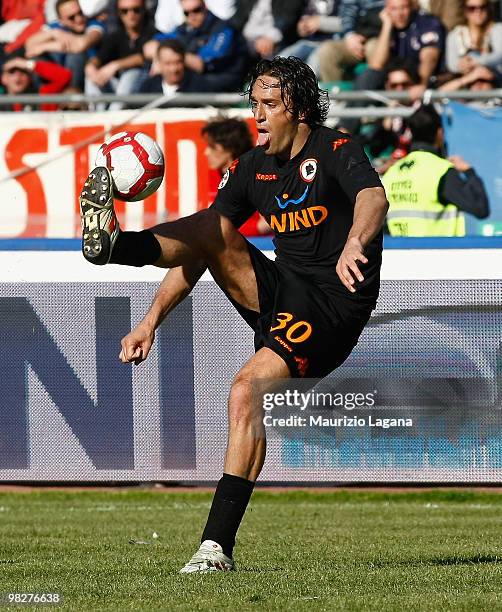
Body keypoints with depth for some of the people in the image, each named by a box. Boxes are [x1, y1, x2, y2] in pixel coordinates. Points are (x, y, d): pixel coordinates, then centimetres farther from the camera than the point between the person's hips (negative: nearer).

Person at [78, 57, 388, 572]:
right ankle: (112, 243, -38)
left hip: (334, 307, -7)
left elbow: (373, 198, -31)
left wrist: (353, 244, -54)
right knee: (208, 230, -10)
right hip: (280, 293, 7)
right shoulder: (252, 168, 10)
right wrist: (152, 320, 0)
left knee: (246, 388, -25)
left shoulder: (336, 152, -9)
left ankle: (217, 544, -26)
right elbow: (202, 244, 9)